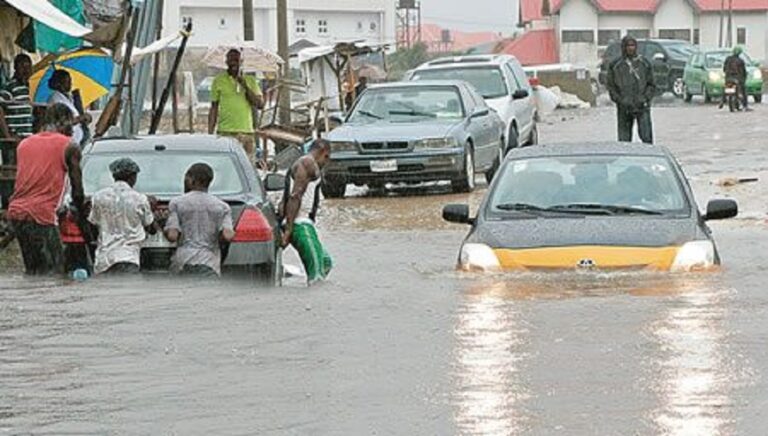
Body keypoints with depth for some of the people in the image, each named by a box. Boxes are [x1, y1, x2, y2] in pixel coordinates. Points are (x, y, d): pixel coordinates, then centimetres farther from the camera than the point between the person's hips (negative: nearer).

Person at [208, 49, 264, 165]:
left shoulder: (250, 81, 11)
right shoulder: (219, 81, 6)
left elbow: (260, 104, 3)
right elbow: (214, 109, 8)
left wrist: (245, 87, -7)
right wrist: (210, 134, 2)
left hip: (247, 131, 2)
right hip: (226, 132, -2)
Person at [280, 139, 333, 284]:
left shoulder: (301, 165, 25)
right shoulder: (308, 163, -7)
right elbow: (295, 197, -18)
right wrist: (288, 229, -23)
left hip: (303, 222, 11)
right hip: (300, 223, -11)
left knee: (325, 262, 15)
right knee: (317, 268, -16)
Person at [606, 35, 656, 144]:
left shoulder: (644, 64, 8)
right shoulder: (615, 66, 6)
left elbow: (651, 85, 10)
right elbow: (610, 86, 7)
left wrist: (645, 98, -5)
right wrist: (620, 100, -6)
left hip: (642, 106, -1)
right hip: (624, 107, 1)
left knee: (646, 136, -10)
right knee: (624, 139, 2)